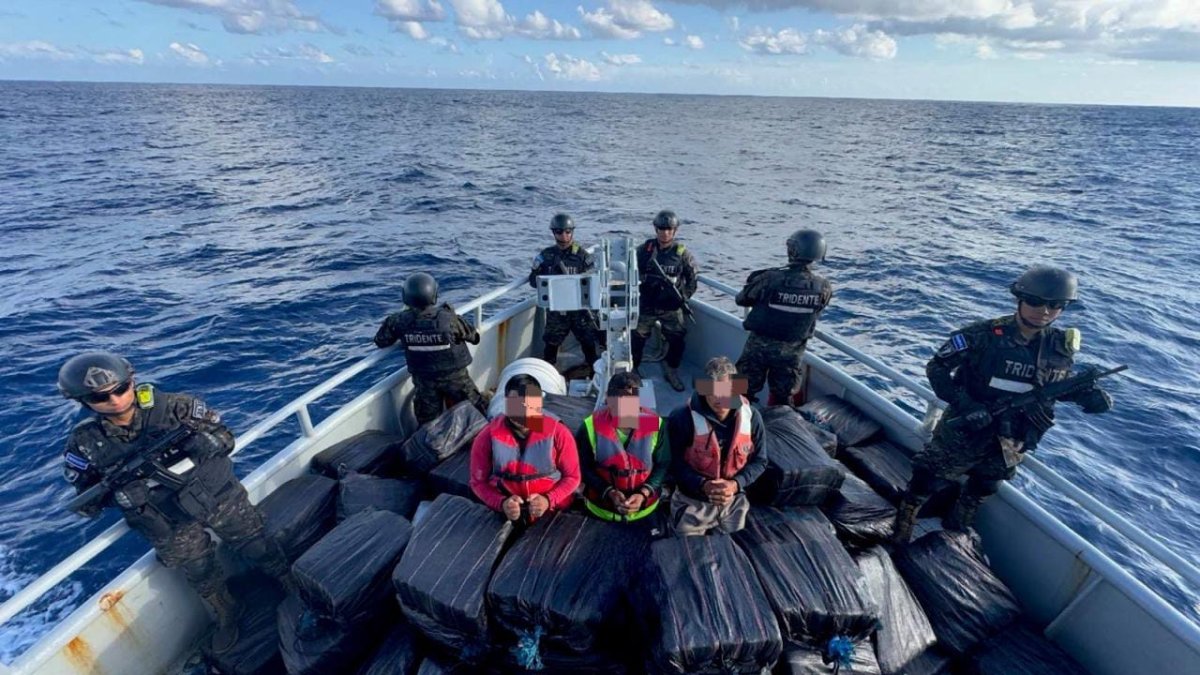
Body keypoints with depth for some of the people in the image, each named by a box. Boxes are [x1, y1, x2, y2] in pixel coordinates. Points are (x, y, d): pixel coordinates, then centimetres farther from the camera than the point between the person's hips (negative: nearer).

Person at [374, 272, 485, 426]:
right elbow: (474, 337, -11)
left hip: (423, 381, 2)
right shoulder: (448, 318, -24)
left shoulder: (400, 321, -15)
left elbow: (381, 341, 0)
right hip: (454, 377, -2)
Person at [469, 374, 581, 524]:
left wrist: (549, 500, -18)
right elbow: (478, 482, -1)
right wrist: (502, 503, -17)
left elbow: (572, 476, -3)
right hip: (506, 513, 0)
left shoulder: (558, 433, -13)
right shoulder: (487, 438, -11)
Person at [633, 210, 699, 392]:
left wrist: (684, 296, -7)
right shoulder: (644, 249, -2)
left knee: (677, 340, 1)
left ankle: (672, 372, 23)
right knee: (637, 338, 5)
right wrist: (647, 280, -10)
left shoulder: (682, 253, -3)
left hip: (671, 307, 0)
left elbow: (692, 278, 3)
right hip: (646, 305, 0)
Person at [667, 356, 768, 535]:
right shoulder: (681, 418, -22)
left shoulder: (750, 417, -12)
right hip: (692, 502, -2)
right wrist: (703, 485, -29)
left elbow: (759, 461, -3)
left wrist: (735, 484, -20)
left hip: (734, 502, 3)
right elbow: (676, 463, -14)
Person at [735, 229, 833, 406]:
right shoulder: (824, 287, -14)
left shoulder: (769, 278, -22)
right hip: (792, 350, 2)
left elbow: (741, 300, -7)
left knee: (744, 391, 15)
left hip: (760, 344, -2)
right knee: (782, 398, 21)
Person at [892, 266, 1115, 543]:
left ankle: (954, 535, 50)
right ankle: (899, 536, 27)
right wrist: (964, 403, -27)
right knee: (925, 480, 5)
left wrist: (1089, 395, -9)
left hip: (1010, 443, 5)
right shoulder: (983, 334, -20)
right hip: (963, 432, -5)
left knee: (981, 492, 24)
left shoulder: (1062, 347, -5)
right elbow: (937, 368, -16)